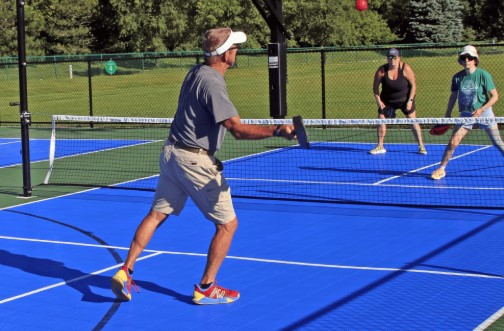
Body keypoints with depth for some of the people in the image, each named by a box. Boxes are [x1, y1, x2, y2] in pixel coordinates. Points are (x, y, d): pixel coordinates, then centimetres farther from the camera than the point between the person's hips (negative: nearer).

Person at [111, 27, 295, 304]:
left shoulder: (196, 72, 6)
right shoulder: (212, 84, -22)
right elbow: (238, 130, -29)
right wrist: (277, 131, -35)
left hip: (172, 153, 9)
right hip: (194, 160, -9)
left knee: (156, 215, 15)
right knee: (228, 224, 3)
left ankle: (125, 272, 12)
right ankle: (205, 289, 10)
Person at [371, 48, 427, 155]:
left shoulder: (406, 69, -20)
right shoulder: (382, 71, -16)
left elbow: (413, 85, -11)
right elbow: (375, 86, -2)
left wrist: (410, 100, -17)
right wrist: (378, 100, -9)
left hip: (405, 99, -2)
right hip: (387, 101, 2)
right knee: (381, 120, -2)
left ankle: (421, 147, 4)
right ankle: (380, 147, 11)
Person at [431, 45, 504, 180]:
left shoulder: (483, 75, -12)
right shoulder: (457, 77, -2)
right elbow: (453, 96, 10)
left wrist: (481, 109, -22)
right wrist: (447, 115, 8)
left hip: (484, 112, -2)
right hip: (466, 114, 2)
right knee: (453, 142, -6)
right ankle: (441, 169, 8)